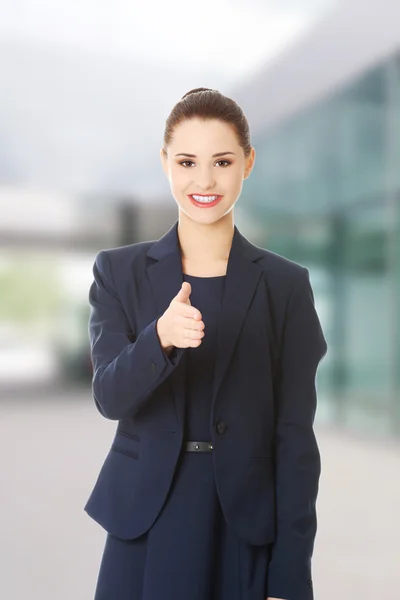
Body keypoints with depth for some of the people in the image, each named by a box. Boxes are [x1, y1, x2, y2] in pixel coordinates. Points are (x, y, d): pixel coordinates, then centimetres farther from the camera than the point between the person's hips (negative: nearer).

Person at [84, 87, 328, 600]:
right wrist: (160, 338, -30)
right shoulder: (118, 271, -1)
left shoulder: (285, 284, -4)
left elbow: (295, 435, -4)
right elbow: (109, 397, -10)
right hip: (144, 523, 1)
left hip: (247, 529, 0)